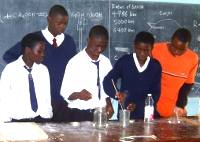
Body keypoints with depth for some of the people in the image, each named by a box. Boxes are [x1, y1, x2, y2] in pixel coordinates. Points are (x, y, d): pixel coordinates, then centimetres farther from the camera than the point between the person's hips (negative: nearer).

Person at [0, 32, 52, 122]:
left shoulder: (43, 70, 7)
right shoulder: (10, 70, -4)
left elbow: (46, 98, 10)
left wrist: (46, 117, -4)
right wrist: (7, 125, -9)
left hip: (41, 121, 3)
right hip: (17, 121, -3)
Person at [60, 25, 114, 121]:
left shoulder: (106, 62, 5)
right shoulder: (75, 62, -9)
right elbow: (65, 92, -9)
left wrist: (108, 104, -1)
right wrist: (78, 95, -28)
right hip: (80, 115, -4)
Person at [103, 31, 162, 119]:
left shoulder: (156, 66, 4)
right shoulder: (124, 61, -1)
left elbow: (156, 92, 3)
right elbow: (107, 82, -6)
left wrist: (138, 105, -12)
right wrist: (116, 93, -27)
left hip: (147, 114, 1)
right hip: (125, 113, -1)